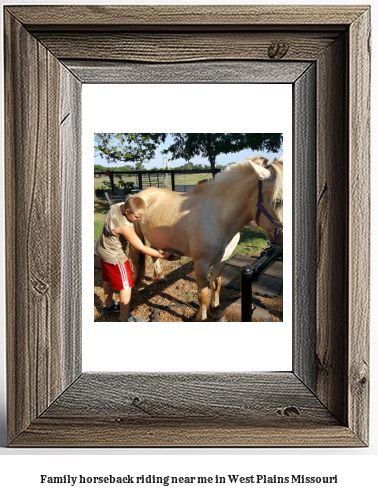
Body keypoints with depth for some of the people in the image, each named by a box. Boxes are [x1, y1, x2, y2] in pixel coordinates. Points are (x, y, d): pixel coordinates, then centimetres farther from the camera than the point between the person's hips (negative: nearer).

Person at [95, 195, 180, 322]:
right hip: (114, 255, -9)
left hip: (102, 249, 9)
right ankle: (125, 319, 11)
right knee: (126, 284, 3)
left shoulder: (118, 206, -13)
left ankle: (108, 305, 47)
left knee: (109, 279, 27)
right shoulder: (124, 226, -36)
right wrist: (163, 255, -26)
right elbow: (141, 248, -30)